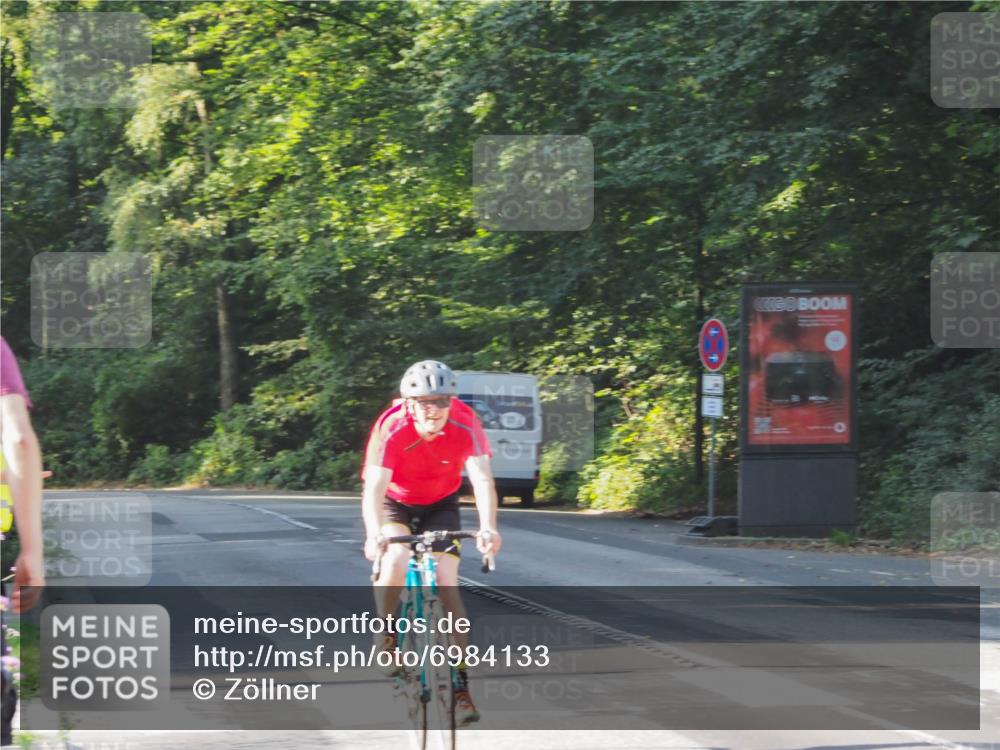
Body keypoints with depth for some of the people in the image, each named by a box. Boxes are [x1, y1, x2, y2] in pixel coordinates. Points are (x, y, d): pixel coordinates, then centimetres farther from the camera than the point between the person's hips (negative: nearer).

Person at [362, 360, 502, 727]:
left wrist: (488, 528, -54)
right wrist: (374, 534, -58)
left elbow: (482, 479, -37)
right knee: (395, 562, -30)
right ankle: (386, 637, -4)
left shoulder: (465, 425, -28)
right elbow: (374, 488, -40)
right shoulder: (392, 429, -32)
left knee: (447, 585, -12)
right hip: (396, 503, -1)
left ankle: (460, 685, -6)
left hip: (441, 506, 1)